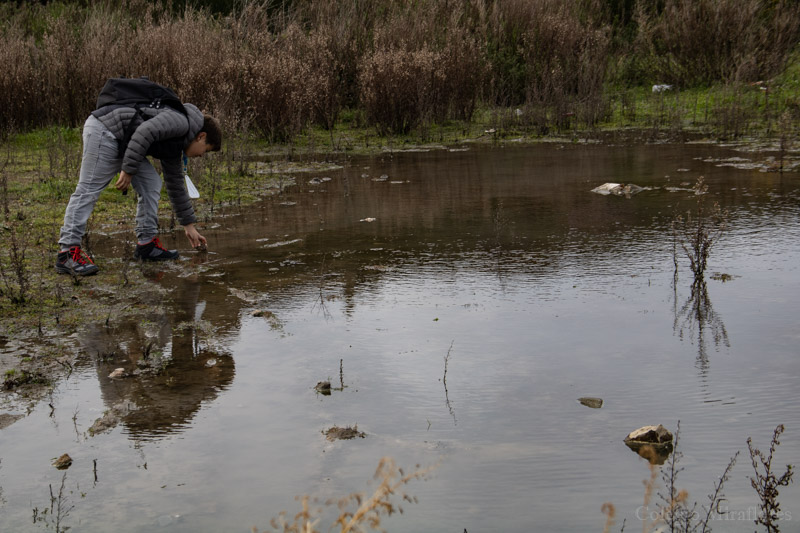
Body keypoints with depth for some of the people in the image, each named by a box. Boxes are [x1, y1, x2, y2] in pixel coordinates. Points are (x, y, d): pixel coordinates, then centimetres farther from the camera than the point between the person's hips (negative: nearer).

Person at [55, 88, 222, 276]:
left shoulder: (174, 148, 20)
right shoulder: (180, 121, -9)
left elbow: (176, 186, 28)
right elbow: (144, 132, -24)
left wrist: (189, 225, 31)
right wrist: (128, 170, -22)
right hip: (103, 129, -10)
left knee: (151, 184, 8)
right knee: (88, 190, -12)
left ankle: (147, 244, 11)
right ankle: (67, 254, -14)